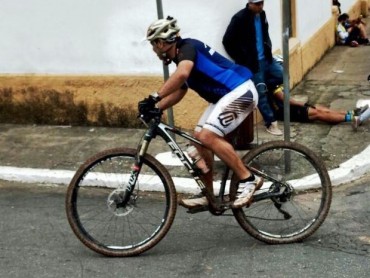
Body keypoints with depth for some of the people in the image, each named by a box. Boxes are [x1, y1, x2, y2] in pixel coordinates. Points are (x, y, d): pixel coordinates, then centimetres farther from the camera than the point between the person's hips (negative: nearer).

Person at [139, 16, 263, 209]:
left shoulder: (188, 47, -13)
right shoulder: (181, 58, 17)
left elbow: (182, 74, -34)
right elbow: (178, 91, 25)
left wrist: (154, 98, -34)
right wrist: (156, 108, 10)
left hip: (240, 91, -10)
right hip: (225, 96, 10)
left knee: (208, 136, -21)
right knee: (200, 137, 8)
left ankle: (248, 179, -12)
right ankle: (209, 195, 15)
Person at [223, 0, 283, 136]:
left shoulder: (261, 14, 3)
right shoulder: (240, 18, -19)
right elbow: (227, 41, -18)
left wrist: (268, 50, 10)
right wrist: (242, 60, -12)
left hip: (266, 59, 7)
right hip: (252, 63, -7)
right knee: (261, 92, 0)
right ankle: (270, 123, 11)